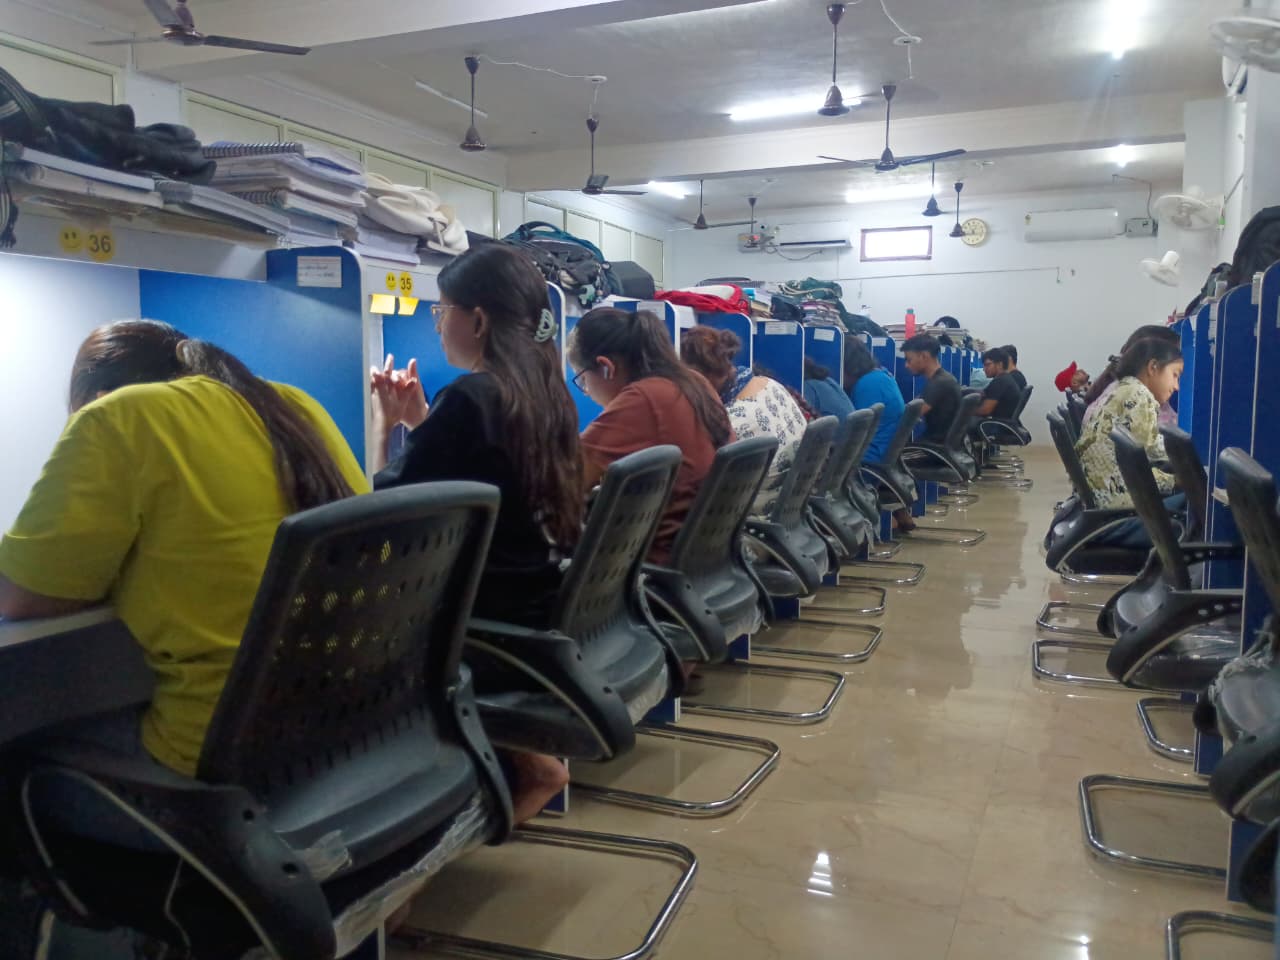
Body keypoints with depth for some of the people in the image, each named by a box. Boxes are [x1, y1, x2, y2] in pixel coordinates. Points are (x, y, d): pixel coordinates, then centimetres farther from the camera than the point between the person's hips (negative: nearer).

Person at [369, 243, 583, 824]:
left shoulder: (466, 398, -20)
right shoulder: (546, 392, 6)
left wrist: (384, 424, 1)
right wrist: (422, 422, 13)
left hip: (484, 615, -8)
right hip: (539, 604, 8)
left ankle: (515, 764, 12)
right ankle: (518, 754, 16)